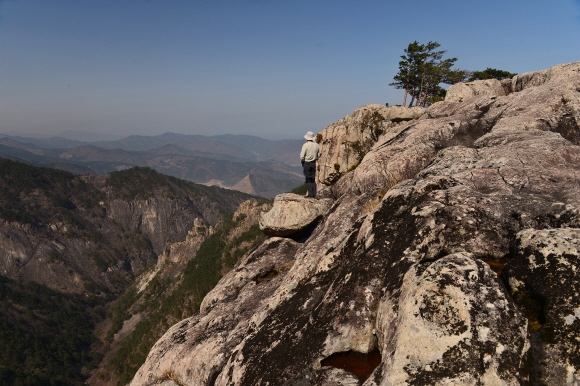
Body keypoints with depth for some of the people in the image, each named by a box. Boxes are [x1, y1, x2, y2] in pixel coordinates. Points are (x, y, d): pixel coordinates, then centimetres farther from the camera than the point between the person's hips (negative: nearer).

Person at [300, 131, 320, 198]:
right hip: (313, 163, 5)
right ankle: (314, 194, 10)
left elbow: (302, 156, -15)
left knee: (308, 179, 1)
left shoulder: (305, 145, -14)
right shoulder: (316, 145, 2)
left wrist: (302, 161, 4)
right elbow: (318, 155, 10)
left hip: (306, 163, -5)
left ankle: (310, 194, 0)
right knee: (313, 179, 10)